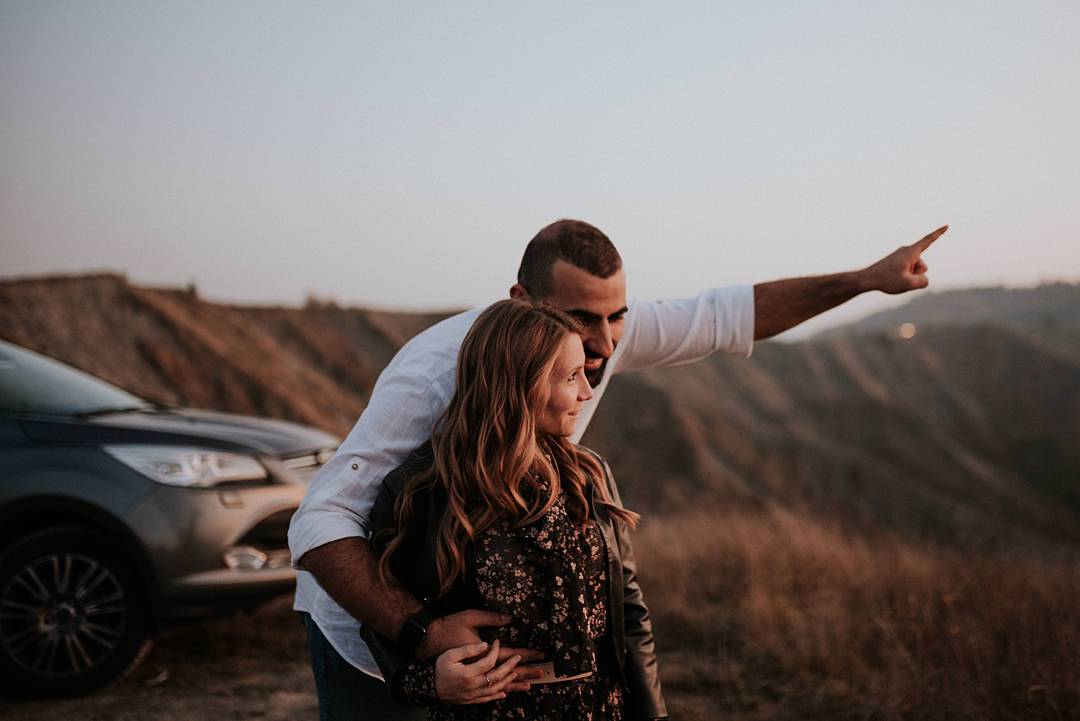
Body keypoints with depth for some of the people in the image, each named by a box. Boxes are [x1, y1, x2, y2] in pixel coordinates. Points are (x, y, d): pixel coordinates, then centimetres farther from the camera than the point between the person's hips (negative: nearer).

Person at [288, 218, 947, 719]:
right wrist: (422, 632, -48)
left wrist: (866, 279, -1)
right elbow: (319, 524, -37)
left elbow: (724, 317, -1)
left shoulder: (603, 335, -15)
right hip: (371, 619, -5)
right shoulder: (436, 372, -33)